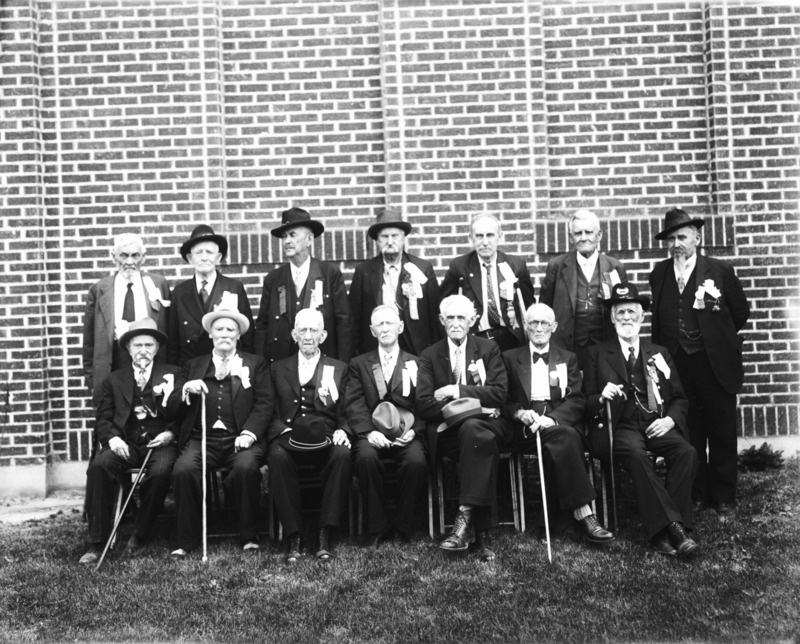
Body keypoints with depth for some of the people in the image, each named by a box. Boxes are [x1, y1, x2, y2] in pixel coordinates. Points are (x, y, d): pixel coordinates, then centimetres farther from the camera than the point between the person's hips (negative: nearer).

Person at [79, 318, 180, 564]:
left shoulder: (173, 374, 13)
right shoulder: (114, 380, 17)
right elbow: (103, 419, 11)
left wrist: (171, 433, -10)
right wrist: (112, 438, -10)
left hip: (160, 443, -1)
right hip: (126, 444, 2)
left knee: (161, 471, -34)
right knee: (98, 465, -29)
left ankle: (140, 535, -14)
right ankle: (99, 541, -23)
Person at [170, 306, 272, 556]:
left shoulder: (256, 364, 16)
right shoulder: (194, 366, 21)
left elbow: (264, 404, 4)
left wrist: (249, 433, -13)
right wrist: (186, 390, -9)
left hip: (239, 438, -1)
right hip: (202, 437, 2)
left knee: (247, 467, -33)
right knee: (183, 469, -28)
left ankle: (249, 536, -15)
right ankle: (187, 540, -13)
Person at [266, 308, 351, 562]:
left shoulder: (339, 368, 19)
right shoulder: (277, 369, 21)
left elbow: (346, 411, 11)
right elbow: (272, 412, 11)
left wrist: (342, 430, -11)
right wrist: (283, 431, -9)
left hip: (325, 438, 0)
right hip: (289, 436, 0)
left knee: (343, 454, -34)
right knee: (278, 457, -34)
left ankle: (326, 535, -29)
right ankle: (293, 537, -26)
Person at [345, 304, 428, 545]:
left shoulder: (416, 363, 17)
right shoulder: (358, 364, 17)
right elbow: (354, 404, 3)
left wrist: (414, 430, -12)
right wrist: (369, 431, -14)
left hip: (406, 433, 0)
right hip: (373, 433, 0)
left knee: (416, 461, -31)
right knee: (366, 458, -33)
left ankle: (402, 527, -13)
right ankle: (377, 528, -17)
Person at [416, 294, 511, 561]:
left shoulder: (488, 349, 13)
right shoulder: (430, 356, 12)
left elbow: (499, 393, -1)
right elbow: (424, 404, -2)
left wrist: (457, 392, -9)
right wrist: (469, 404, -13)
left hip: (487, 423, 1)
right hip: (447, 431, 0)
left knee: (473, 428, -37)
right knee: (483, 441, -35)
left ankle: (466, 517, -40)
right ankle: (481, 530, -38)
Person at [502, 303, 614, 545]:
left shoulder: (568, 358, 20)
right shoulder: (510, 358, 18)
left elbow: (576, 400, 6)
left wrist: (551, 419, -14)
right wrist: (520, 413, -14)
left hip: (561, 423, 2)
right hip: (525, 429, -1)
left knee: (564, 438, -36)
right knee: (565, 436, -34)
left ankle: (581, 516, -34)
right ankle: (583, 513, -37)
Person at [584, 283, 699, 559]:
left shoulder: (659, 353, 21)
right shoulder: (598, 353, 14)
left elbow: (680, 398, 17)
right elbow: (586, 401, 8)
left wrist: (671, 419, -4)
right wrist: (601, 398, -15)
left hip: (657, 425, 3)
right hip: (620, 426, -3)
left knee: (686, 452, -28)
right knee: (636, 455, -35)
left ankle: (662, 531, -27)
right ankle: (673, 527, -36)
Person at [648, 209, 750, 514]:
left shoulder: (720, 270, -3)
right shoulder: (659, 273, 6)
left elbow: (740, 312, 6)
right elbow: (657, 317, 10)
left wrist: (716, 339, 13)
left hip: (715, 364, -2)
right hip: (676, 364, 2)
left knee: (721, 432, 6)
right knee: (687, 433, 7)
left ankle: (723, 497, 17)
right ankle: (693, 494, 18)